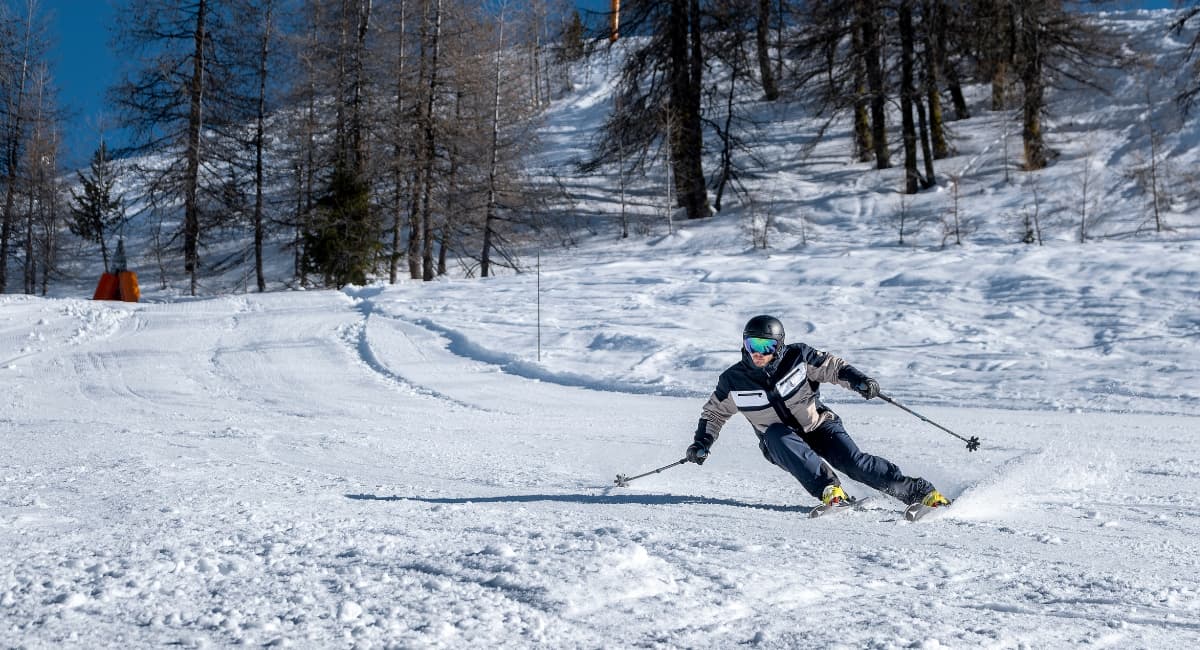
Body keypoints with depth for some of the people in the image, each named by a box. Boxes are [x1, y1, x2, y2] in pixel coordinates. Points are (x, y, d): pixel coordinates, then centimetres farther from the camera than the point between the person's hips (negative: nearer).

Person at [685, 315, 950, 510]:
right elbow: (714, 413, 7)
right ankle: (828, 489, -41)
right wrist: (702, 442, -7)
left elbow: (834, 367, -9)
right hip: (780, 444, 1)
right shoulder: (733, 381, -9)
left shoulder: (797, 357, -14)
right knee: (776, 435, -34)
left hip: (819, 426, -1)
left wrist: (859, 381, -28)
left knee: (852, 462, -24)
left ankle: (922, 492, -17)